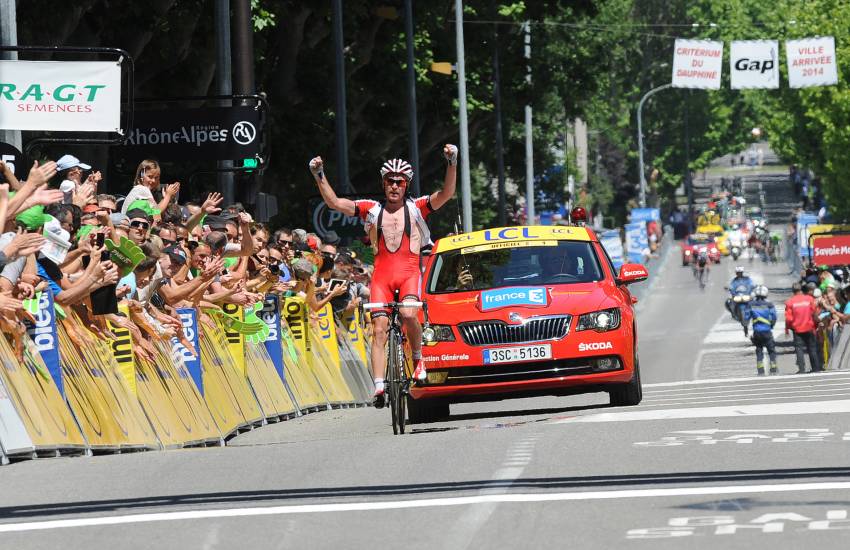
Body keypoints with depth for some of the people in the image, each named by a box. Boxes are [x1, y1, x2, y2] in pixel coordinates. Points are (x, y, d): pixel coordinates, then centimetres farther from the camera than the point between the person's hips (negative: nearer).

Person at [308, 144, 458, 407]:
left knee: (408, 314, -28)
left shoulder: (416, 208, 7)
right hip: (382, 274, 2)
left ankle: (418, 358, -1)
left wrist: (452, 163, -20)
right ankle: (379, 387, -10)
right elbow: (334, 202, 6)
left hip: (409, 272, -2)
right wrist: (319, 176, -5)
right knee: (379, 329, -7)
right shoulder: (372, 209, 10)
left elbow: (446, 194, -7)